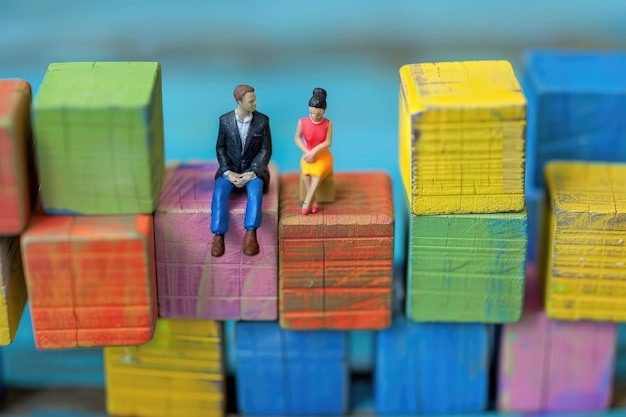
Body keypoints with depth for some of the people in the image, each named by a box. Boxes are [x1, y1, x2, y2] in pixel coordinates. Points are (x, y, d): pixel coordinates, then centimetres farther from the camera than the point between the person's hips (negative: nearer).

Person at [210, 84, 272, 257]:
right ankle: (218, 236, -35)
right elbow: (220, 148, 2)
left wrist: (252, 172, -17)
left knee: (255, 190, -33)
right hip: (230, 167, 1)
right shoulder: (225, 120, -4)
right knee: (220, 192, -28)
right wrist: (228, 172, -13)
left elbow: (266, 149, -4)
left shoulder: (262, 120, -6)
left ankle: (250, 234, -41)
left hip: (253, 167, -1)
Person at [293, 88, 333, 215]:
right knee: (306, 171, -32)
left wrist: (314, 152, -22)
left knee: (318, 171, -33)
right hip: (308, 154, 1)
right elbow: (297, 139, -4)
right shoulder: (302, 122, -7)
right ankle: (313, 201, -30)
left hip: (323, 155, -1)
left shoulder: (328, 123, -10)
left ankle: (307, 201, -32)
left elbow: (328, 142, -12)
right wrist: (307, 152, -16)